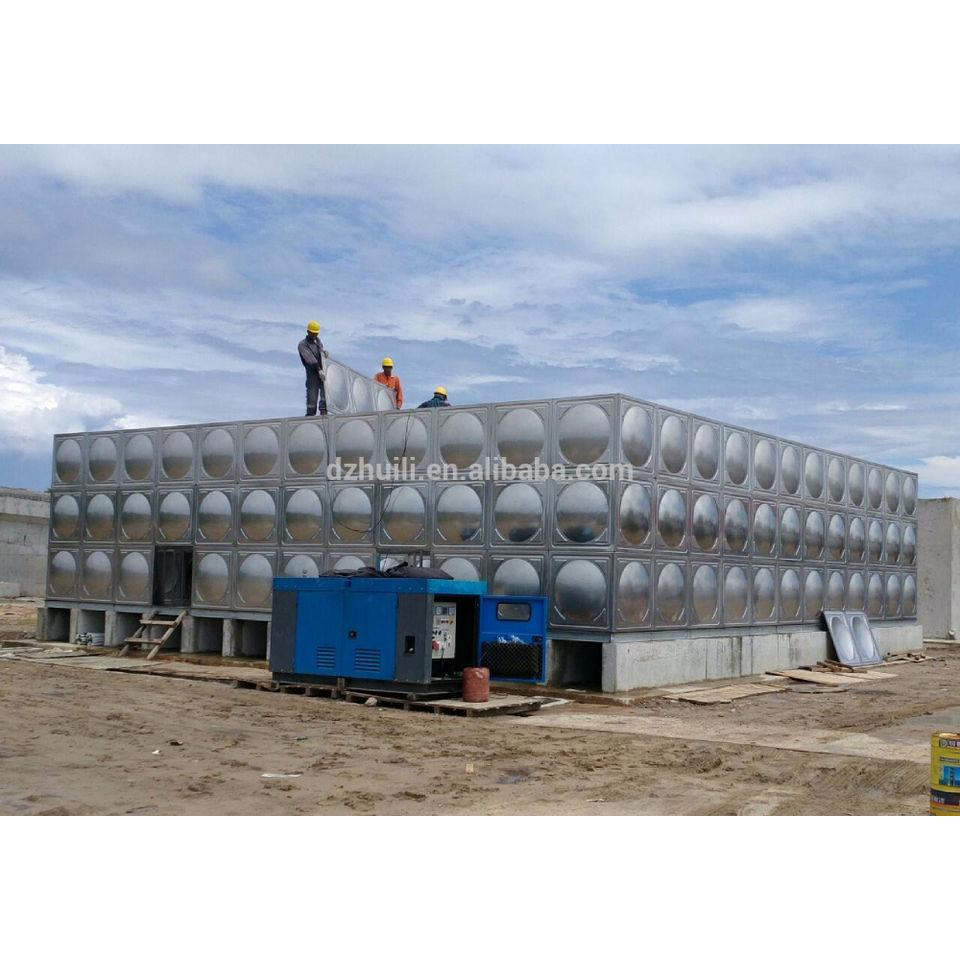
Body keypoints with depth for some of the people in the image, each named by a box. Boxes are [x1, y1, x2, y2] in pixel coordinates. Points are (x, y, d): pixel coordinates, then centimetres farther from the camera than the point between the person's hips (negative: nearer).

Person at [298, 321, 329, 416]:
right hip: (312, 372, -5)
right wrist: (319, 370, -25)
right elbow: (310, 359, -14)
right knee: (312, 394, -4)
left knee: (325, 390, -14)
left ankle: (323, 411, -22)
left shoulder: (318, 340, 19)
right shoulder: (303, 344, -2)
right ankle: (310, 415, 2)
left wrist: (325, 352, 3)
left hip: (323, 370, 5)